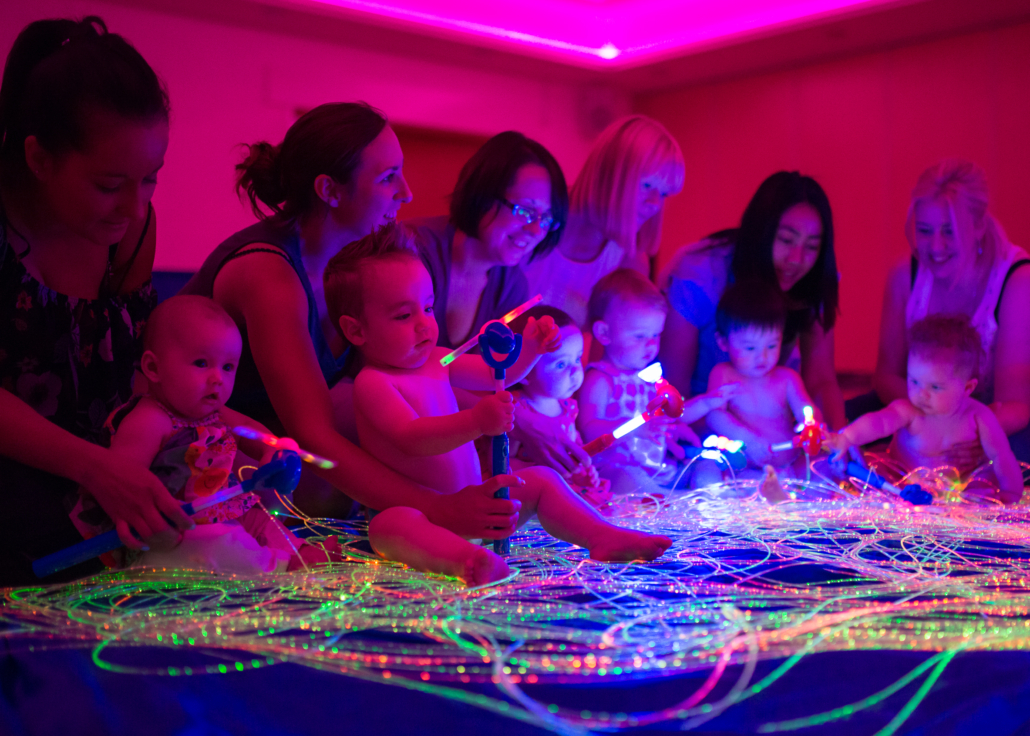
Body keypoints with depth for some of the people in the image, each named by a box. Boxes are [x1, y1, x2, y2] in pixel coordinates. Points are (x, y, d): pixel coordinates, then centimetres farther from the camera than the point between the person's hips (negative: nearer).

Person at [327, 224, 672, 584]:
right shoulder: (372, 382, -14)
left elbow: (496, 372, 24)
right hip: (420, 511, -9)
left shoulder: (435, 361, 13)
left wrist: (529, 348, 3)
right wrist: (477, 421, -43)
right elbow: (410, 438, -29)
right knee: (389, 524, -40)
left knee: (540, 479, 4)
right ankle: (465, 559, -67)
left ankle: (602, 536, -8)